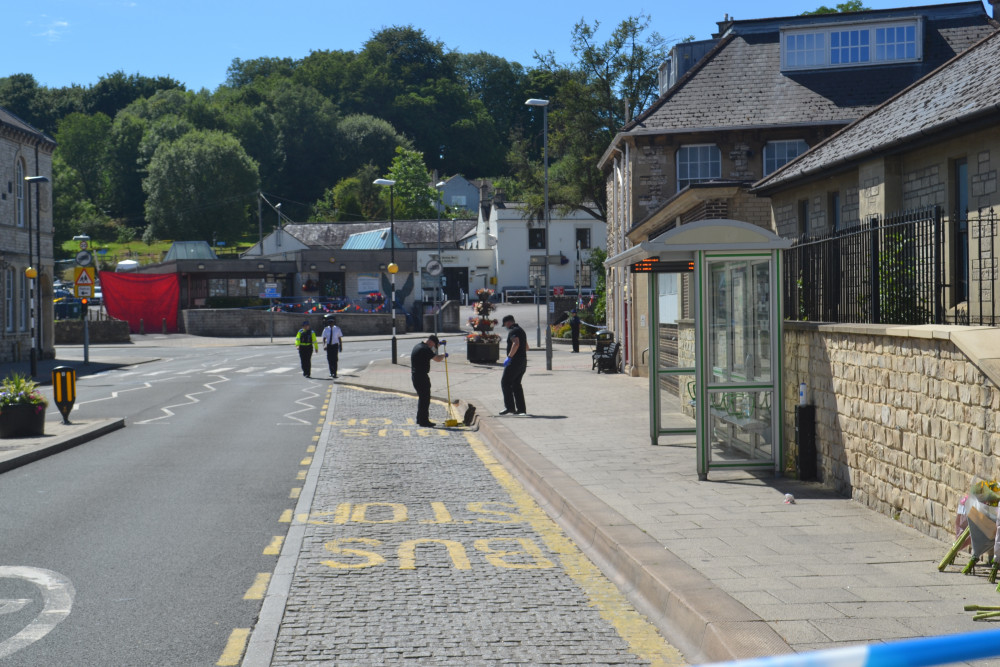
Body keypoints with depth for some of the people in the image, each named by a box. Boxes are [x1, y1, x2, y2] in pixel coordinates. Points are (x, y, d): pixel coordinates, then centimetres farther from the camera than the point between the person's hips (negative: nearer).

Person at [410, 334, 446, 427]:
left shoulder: (417, 346, 14)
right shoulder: (425, 349, -18)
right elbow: (437, 359, -21)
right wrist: (444, 355, -2)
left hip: (415, 375, 10)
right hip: (421, 377, -10)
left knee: (422, 398, 19)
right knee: (425, 399, -4)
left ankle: (420, 419, 26)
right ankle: (424, 421, -2)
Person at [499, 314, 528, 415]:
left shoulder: (513, 331, -11)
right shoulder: (521, 330, 20)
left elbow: (516, 343, -29)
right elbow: (526, 347, 29)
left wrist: (509, 357, -29)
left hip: (515, 361, -9)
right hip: (523, 361, 9)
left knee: (505, 382, -5)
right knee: (516, 384, 13)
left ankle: (509, 407, -12)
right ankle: (521, 409, 9)